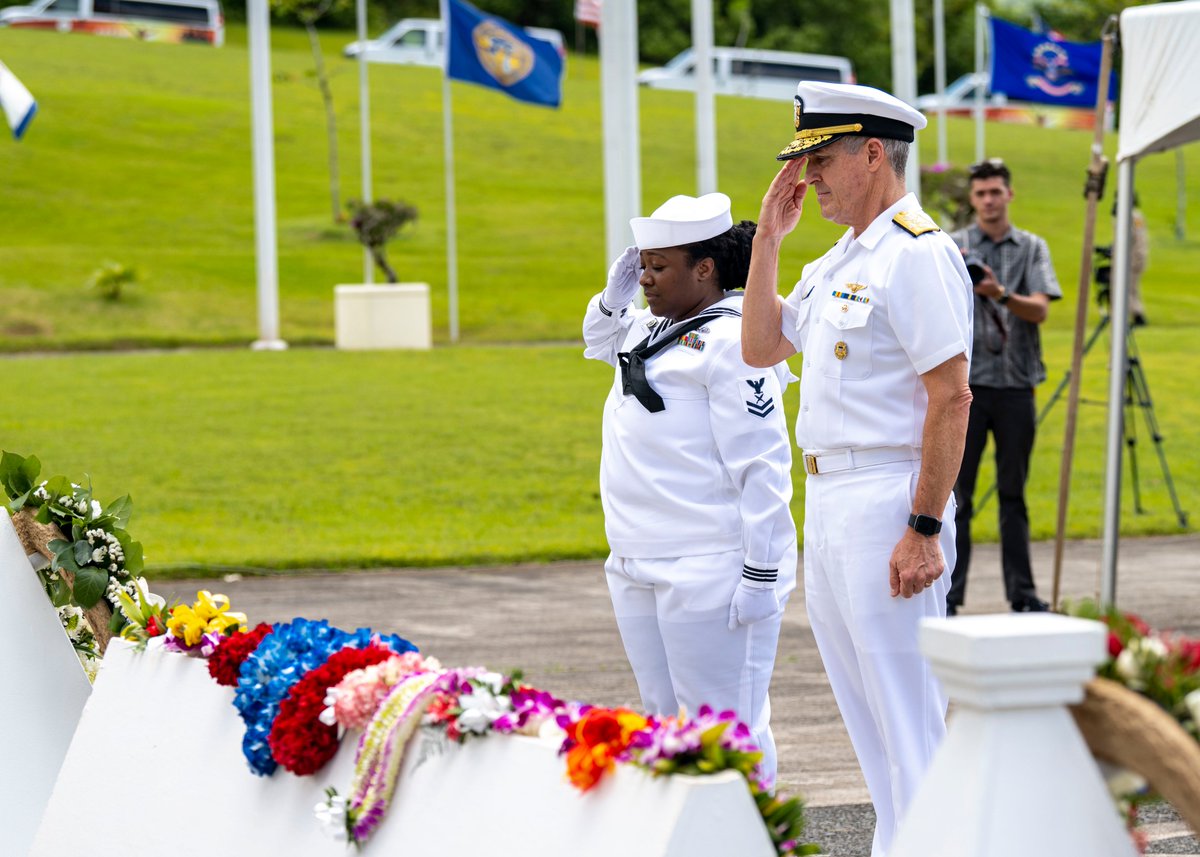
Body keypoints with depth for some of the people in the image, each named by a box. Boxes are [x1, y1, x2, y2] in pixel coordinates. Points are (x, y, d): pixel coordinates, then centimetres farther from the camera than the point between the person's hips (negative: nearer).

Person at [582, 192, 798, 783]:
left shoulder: (731, 339, -14)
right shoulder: (657, 331, 15)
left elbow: (762, 467, -19)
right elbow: (601, 340, 38)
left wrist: (760, 575, -21)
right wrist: (615, 293, 15)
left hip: (710, 573, -10)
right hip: (640, 568, 10)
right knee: (665, 723, 15)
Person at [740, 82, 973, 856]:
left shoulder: (919, 253, -14)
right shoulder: (839, 262, 16)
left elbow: (952, 399, -19)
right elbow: (760, 348, 18)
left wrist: (924, 528, -23)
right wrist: (768, 237, 11)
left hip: (888, 502, -10)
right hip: (827, 502, 10)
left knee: (909, 713, -7)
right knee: (867, 712, 15)